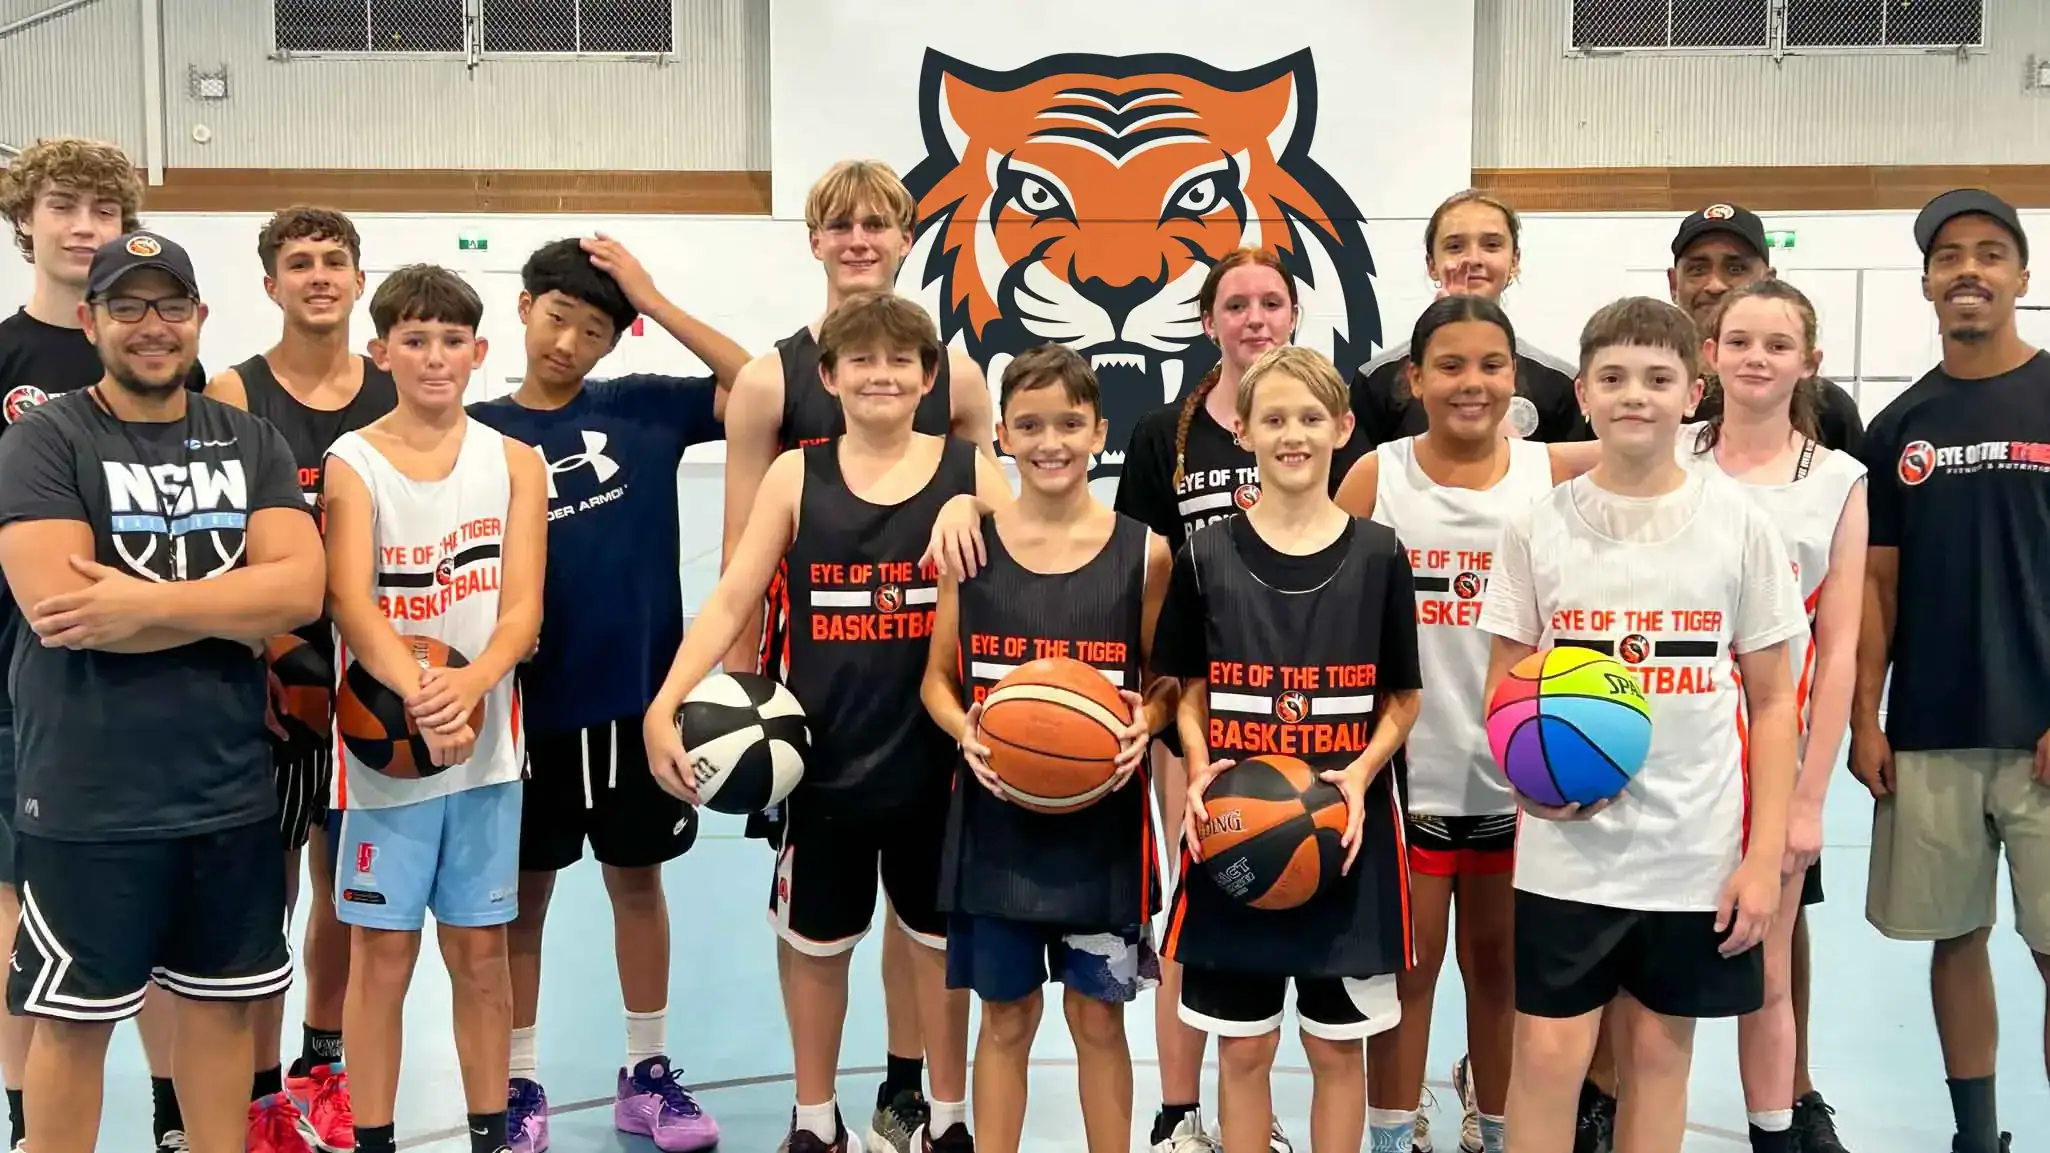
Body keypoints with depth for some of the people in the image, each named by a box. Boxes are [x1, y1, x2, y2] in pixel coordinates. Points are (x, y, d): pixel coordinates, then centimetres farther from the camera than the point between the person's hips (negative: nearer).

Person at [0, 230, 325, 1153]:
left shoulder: (251, 443, 6)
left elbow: (300, 590, -8)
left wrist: (141, 602, -18)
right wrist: (232, 605, -13)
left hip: (230, 787, 4)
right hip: (89, 796, -4)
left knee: (223, 1004, 15)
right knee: (75, 1019, 9)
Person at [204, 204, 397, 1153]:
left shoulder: (396, 393, 4)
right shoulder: (235, 396, -5)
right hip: (271, 671, -3)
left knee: (346, 878, 15)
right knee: (269, 886, 3)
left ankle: (321, 1066, 34)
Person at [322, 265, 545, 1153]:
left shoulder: (516, 464, 4)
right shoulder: (351, 464, -2)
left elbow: (522, 611, -4)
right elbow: (352, 604, -15)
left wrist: (469, 686, -24)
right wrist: (418, 692, -32)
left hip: (487, 744, 2)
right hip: (386, 745, -2)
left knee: (480, 951, 9)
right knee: (383, 953, 4)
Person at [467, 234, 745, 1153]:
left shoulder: (641, 408, 1)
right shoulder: (480, 432, -2)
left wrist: (652, 298, -12)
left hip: (639, 692, 1)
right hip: (533, 701, -1)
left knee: (638, 879, 13)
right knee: (523, 892, 10)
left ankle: (647, 1075, 26)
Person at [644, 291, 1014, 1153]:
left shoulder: (970, 472, -3)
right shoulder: (795, 476, -2)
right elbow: (731, 602, -5)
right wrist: (666, 704, -17)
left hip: (937, 755, 0)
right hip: (824, 757, 1)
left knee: (940, 937, 14)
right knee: (813, 938, 14)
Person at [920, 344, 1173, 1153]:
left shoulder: (1143, 551, -4)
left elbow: (1166, 680, 5)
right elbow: (938, 678, 5)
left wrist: (1144, 723, -16)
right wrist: (965, 731, -14)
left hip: (1103, 817, 0)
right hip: (997, 812, 1)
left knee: (1098, 1014, 11)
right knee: (1005, 1014, 11)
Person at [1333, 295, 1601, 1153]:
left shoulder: (1555, 473, -1)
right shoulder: (1376, 476, -2)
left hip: (1521, 771, 1)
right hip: (1407, 767, -1)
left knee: (1503, 969, 14)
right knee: (1407, 969, 9)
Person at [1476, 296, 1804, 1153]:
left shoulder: (1739, 525, -1)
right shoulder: (1537, 528, -1)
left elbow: (1771, 700, 2)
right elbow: (1504, 685, 7)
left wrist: (1765, 855, -3)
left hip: (1700, 853, 0)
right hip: (1569, 850, 0)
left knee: (1660, 1051, 11)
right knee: (1548, 1057, 1)